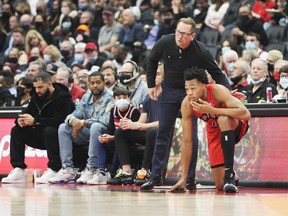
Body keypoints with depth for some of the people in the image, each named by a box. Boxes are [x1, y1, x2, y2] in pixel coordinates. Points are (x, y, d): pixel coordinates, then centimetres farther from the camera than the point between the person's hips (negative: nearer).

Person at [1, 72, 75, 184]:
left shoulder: (62, 97, -15)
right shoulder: (37, 97, 9)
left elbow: (59, 120, -29)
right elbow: (27, 113, 7)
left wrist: (35, 121, -31)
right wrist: (20, 120, -19)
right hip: (42, 136, 8)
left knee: (49, 131, -37)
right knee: (16, 131, -5)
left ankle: (53, 170, -33)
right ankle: (19, 171, -15)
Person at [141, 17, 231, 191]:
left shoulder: (201, 52, -25)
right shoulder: (165, 43, -19)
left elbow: (217, 74, -13)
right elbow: (152, 61, 3)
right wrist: (151, 84, 4)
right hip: (169, 90, 2)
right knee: (163, 133, 3)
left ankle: (190, 178, 0)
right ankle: (156, 175, 7)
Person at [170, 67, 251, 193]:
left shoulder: (217, 91, -33)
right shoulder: (186, 104, -23)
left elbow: (246, 114, -44)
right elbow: (187, 141, -16)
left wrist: (211, 110, -47)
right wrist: (184, 178, -18)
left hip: (234, 126, -3)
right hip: (214, 131, 3)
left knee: (223, 120, -41)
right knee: (220, 185, -7)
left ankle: (229, 173, -30)